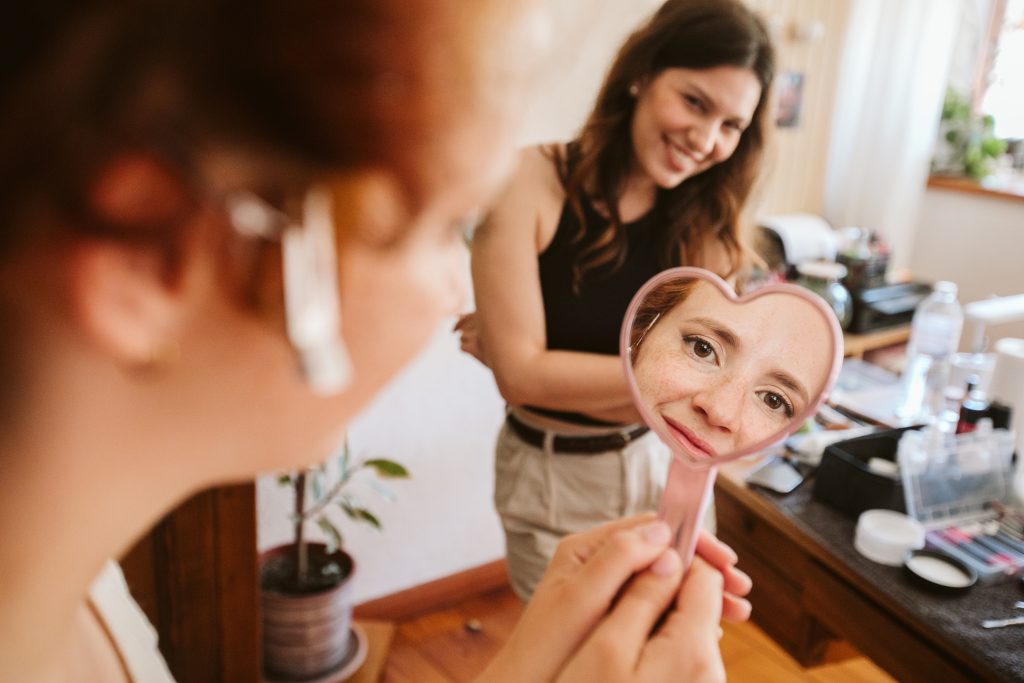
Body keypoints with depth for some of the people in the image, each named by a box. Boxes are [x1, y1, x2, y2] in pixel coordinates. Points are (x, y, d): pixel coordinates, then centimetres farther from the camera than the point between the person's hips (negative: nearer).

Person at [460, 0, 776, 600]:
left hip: (667, 467, 3)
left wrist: (551, 369, -20)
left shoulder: (711, 221, -7)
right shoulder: (531, 182, -18)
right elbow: (520, 374, -23)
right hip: (554, 483, -2)